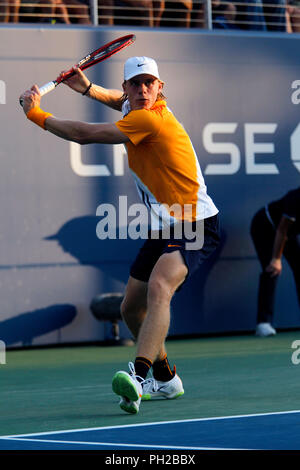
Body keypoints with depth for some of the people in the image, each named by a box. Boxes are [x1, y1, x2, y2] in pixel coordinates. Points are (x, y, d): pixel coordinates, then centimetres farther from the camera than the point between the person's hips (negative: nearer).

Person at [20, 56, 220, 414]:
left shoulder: (150, 119, -20)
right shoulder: (133, 110, 8)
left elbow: (84, 135, -20)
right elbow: (124, 101, 37)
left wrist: (37, 114, -7)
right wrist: (88, 88, 17)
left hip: (194, 227, -10)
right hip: (162, 228, 10)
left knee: (159, 288, -35)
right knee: (131, 309, 15)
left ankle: (139, 375, -53)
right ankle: (165, 380, 36)